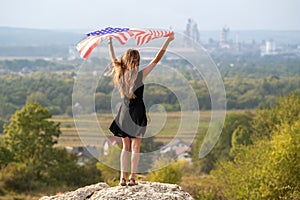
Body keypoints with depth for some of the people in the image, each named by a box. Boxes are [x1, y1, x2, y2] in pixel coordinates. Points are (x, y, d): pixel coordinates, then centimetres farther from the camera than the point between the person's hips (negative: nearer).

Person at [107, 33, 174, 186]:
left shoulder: (120, 74, -1)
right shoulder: (140, 75, -12)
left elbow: (113, 59, 18)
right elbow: (157, 59, -9)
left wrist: (110, 43, 31)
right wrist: (168, 41, -5)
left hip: (124, 113, 4)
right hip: (137, 113, -4)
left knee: (126, 147, 11)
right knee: (136, 147, 2)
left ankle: (123, 177, 4)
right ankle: (132, 178, -1)